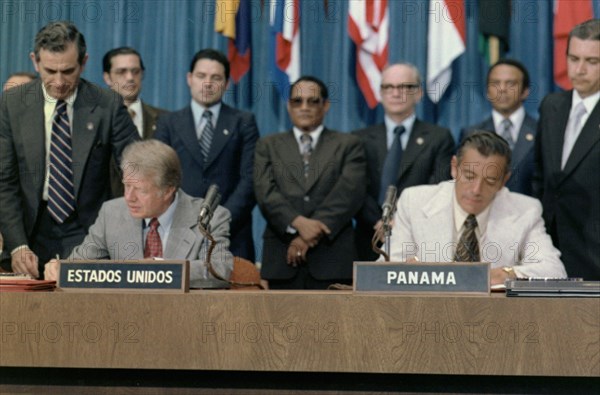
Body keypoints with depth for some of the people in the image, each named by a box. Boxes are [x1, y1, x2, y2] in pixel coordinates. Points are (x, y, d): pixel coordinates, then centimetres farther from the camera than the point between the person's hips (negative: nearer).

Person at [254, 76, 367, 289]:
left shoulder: (348, 145, 12)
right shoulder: (268, 145, 16)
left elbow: (348, 193, -3)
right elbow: (265, 192, 2)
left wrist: (309, 236, -12)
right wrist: (298, 223, -16)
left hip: (332, 258, -1)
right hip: (281, 258, 1)